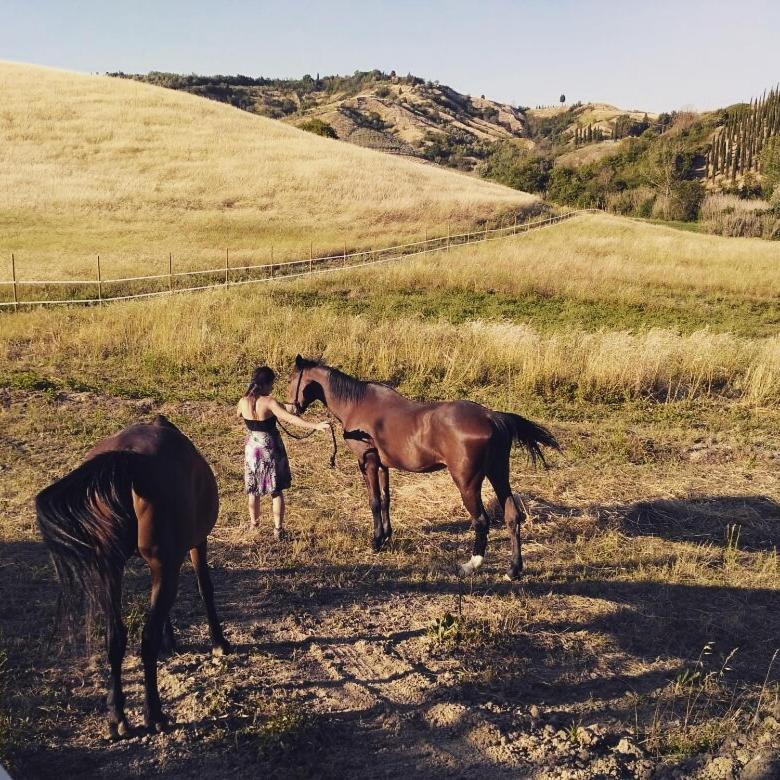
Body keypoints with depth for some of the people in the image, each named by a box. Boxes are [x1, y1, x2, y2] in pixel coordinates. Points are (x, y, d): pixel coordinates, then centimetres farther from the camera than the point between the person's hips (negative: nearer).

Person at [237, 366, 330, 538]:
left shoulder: (243, 402, -6)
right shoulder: (269, 402, -21)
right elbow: (290, 418, -32)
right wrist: (315, 426, -38)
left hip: (252, 448, 4)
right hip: (271, 449, -4)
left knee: (253, 489, 20)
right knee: (277, 491, 8)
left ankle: (254, 522, 35)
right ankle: (278, 529, 8)